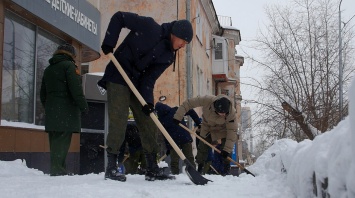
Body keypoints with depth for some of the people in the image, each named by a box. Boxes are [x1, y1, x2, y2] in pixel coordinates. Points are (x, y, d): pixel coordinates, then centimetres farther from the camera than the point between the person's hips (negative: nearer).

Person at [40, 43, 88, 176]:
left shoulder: (48, 70, 22)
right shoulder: (69, 65, -2)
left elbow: (43, 94, 22)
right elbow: (76, 89, -13)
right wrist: (84, 107, -9)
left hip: (51, 113, 8)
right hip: (66, 113, -8)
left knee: (55, 141, 8)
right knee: (62, 141, -11)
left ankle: (56, 169, 10)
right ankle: (57, 170, -15)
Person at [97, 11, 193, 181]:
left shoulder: (169, 56, 1)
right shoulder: (149, 26, -15)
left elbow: (150, 77, -3)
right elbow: (119, 17, -10)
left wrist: (147, 100, -17)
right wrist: (109, 43, -18)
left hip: (139, 84, 7)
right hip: (118, 79, -6)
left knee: (149, 124, 4)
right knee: (118, 122, -12)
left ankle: (152, 169, 12)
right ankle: (111, 168, -1)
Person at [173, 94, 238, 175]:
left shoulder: (232, 113, -38)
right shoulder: (207, 100, -40)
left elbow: (232, 131, -32)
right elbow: (188, 103, -31)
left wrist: (227, 149, -35)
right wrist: (178, 116, -28)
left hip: (222, 129, -1)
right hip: (207, 127, 1)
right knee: (202, 147, 4)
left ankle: (227, 171, 7)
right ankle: (199, 169, 20)